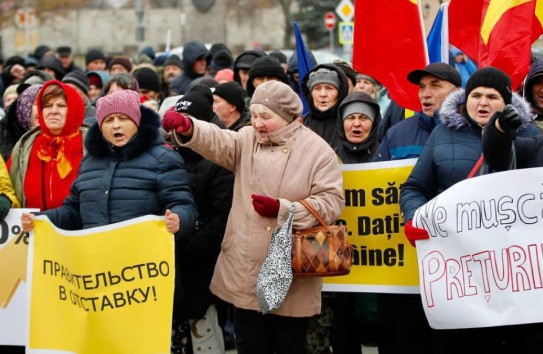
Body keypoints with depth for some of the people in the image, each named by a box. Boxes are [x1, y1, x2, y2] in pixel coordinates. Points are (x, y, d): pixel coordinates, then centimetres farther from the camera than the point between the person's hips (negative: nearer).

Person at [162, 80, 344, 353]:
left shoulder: (317, 151, -5)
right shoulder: (247, 140, 7)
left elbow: (331, 203, -10)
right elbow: (216, 141, -12)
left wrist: (282, 209, -19)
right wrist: (187, 127, -33)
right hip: (246, 273, 4)